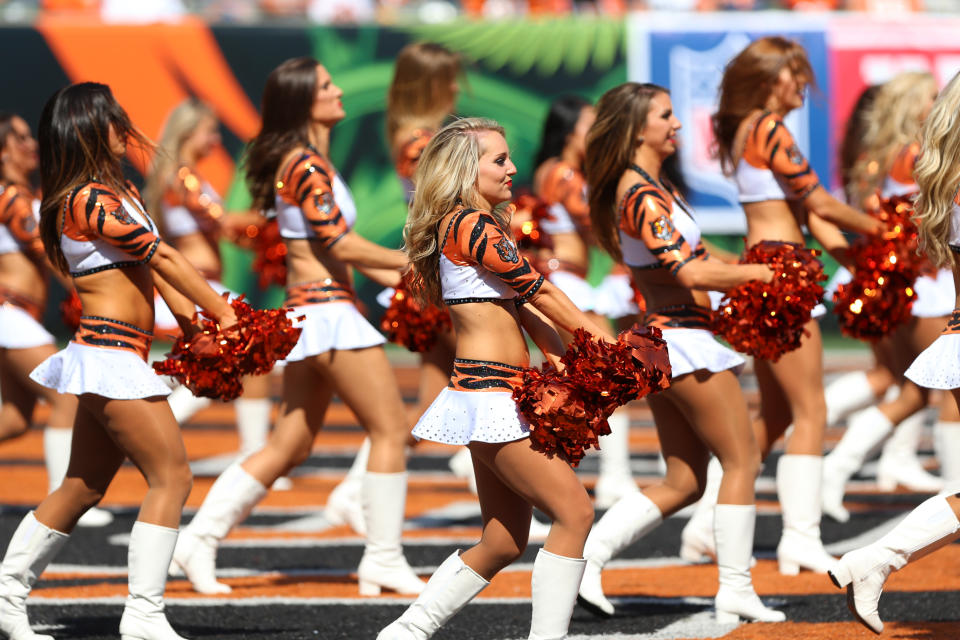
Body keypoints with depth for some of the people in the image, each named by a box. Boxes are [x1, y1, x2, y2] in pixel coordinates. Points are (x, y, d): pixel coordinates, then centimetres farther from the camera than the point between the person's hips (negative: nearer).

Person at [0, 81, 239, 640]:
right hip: (112, 356, -10)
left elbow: (152, 267, 12)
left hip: (109, 359, 10)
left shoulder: (119, 192, 16)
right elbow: (163, 257, -15)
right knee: (171, 477, -10)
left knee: (85, 487, 16)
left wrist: (195, 318, -1)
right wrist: (224, 314, -12)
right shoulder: (90, 200, -15)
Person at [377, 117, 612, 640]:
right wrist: (604, 344, -4)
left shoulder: (477, 224, 19)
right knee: (574, 512, -10)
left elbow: (521, 304, 12)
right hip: (490, 395, -10)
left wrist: (560, 357, -2)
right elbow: (539, 292, -11)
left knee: (504, 541, 12)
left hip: (498, 396, 10)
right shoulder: (471, 224, -12)